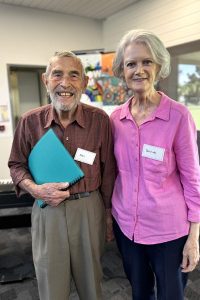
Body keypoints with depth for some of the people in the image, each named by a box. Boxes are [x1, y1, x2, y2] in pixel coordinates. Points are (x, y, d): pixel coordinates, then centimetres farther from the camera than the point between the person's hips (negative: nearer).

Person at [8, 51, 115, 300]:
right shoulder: (30, 121, -6)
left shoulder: (100, 119, -7)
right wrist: (35, 189, -13)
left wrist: (108, 214, 6)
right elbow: (16, 165, 6)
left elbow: (108, 170, 0)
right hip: (47, 211, 1)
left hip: (89, 209, 0)